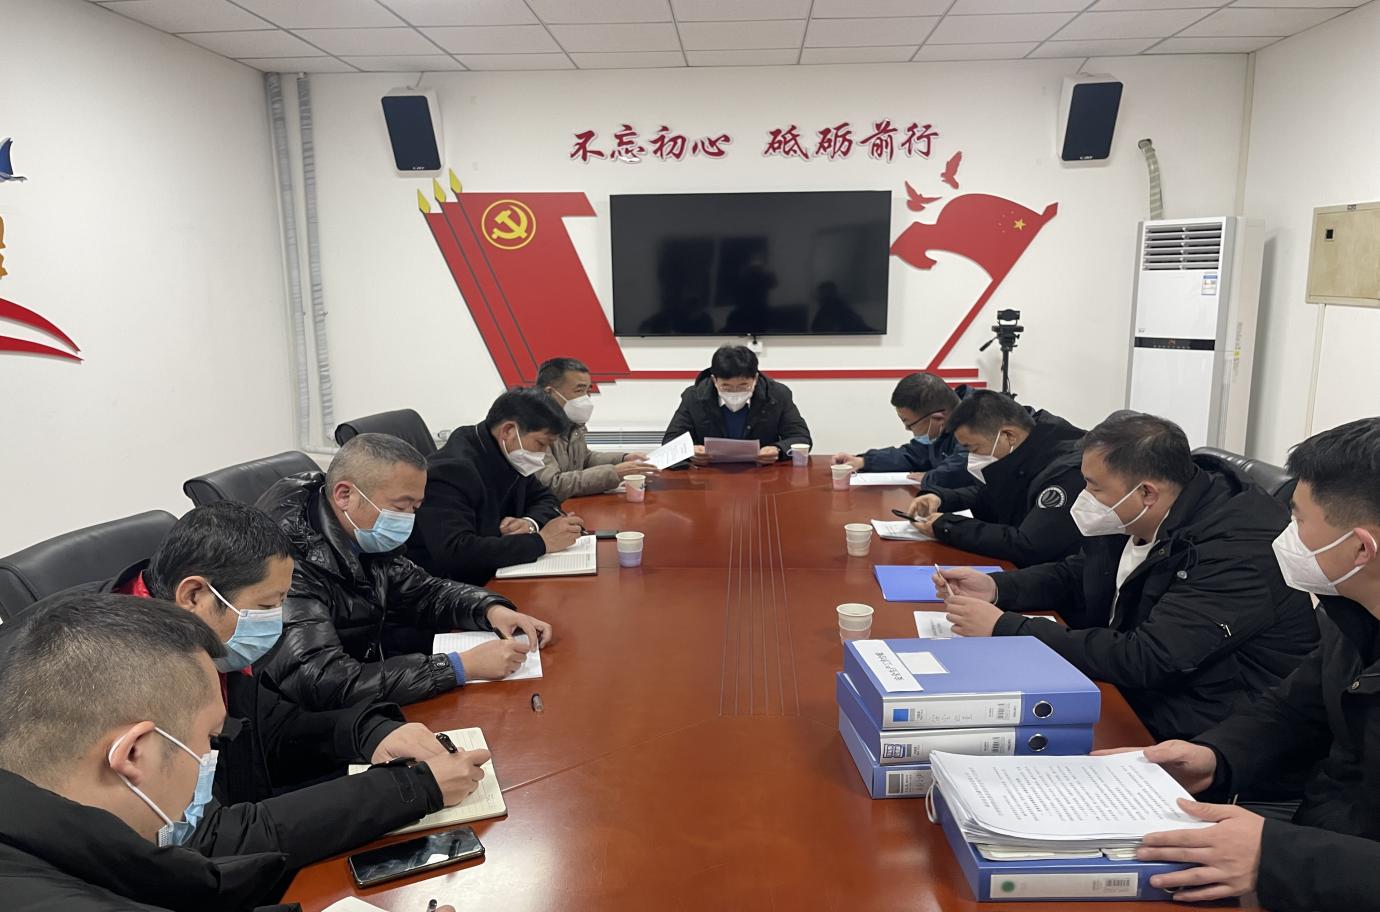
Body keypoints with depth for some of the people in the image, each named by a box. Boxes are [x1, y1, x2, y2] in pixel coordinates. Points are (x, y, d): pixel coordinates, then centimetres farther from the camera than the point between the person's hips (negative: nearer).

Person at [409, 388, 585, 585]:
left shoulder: (508, 459, 2)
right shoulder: (450, 471, -22)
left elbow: (546, 499, 14)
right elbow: (454, 552, -33)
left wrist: (530, 522, -10)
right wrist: (541, 541, -29)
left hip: (492, 578, 8)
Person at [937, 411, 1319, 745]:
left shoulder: (1238, 550, -25)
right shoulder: (1129, 520, -2)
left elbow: (1146, 659, -31)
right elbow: (1075, 574, 16)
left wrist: (1005, 627, -28)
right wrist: (996, 587, -4)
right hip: (1126, 694, 8)